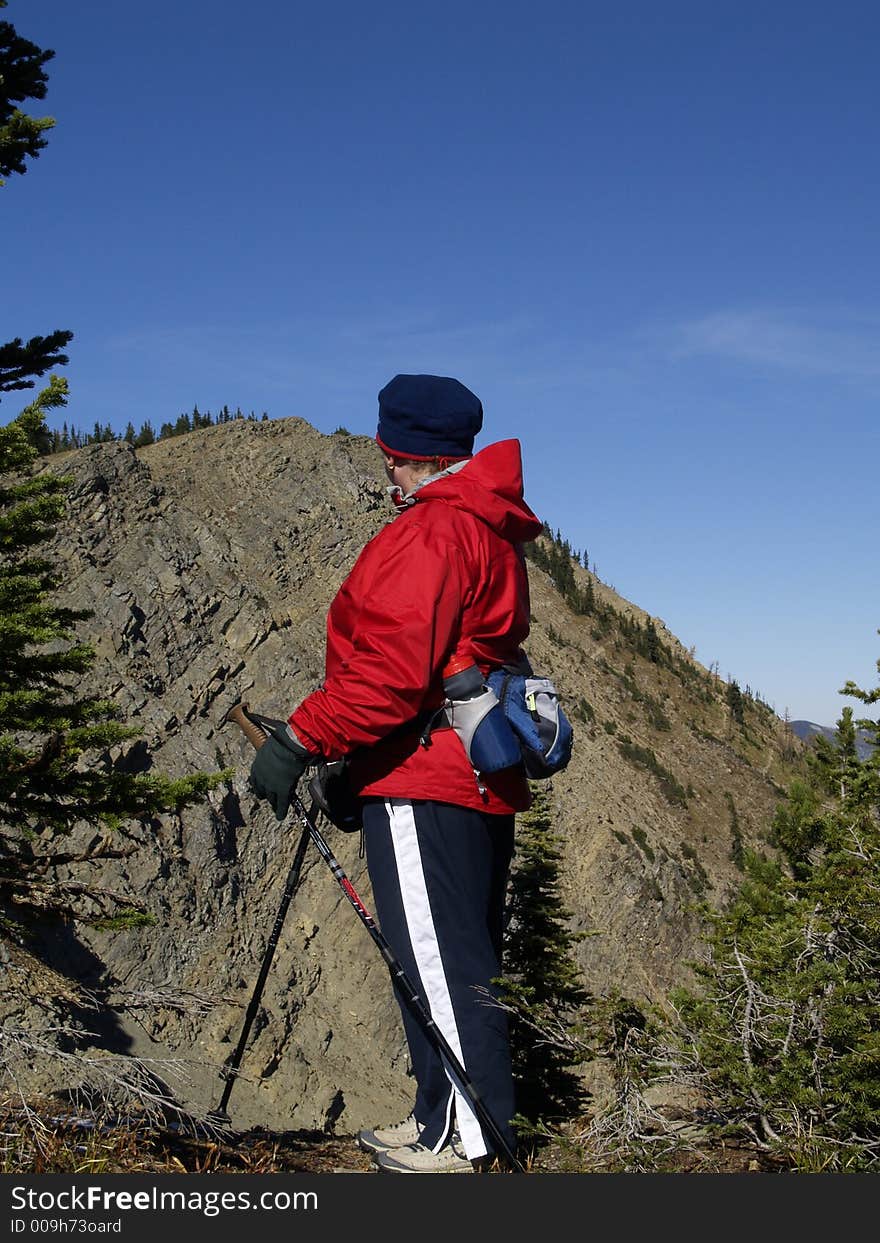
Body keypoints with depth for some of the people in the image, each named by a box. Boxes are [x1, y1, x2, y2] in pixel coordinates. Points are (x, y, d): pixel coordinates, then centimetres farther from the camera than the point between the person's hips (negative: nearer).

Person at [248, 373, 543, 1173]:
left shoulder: (430, 531, -13)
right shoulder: (493, 532, 19)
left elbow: (391, 670, -23)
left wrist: (301, 740, -16)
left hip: (422, 783, -10)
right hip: (483, 781, 11)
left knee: (437, 958, -4)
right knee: (459, 957, 15)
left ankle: (468, 1138, 3)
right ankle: (443, 1118, 26)